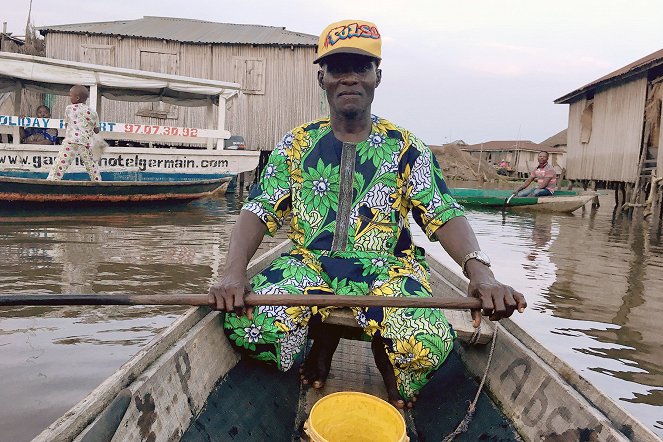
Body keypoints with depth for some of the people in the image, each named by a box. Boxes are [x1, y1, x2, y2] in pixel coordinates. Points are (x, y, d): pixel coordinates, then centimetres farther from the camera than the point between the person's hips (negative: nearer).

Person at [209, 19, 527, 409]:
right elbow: (259, 211, 1)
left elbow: (444, 215, -5)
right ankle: (323, 334, 5)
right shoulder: (297, 143, 8)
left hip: (385, 268, -1)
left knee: (429, 345, -32)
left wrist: (480, 272, -26)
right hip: (309, 264, 2)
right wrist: (234, 271, -19)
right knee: (242, 321, -27)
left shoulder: (405, 147, 4)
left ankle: (383, 349, 6)